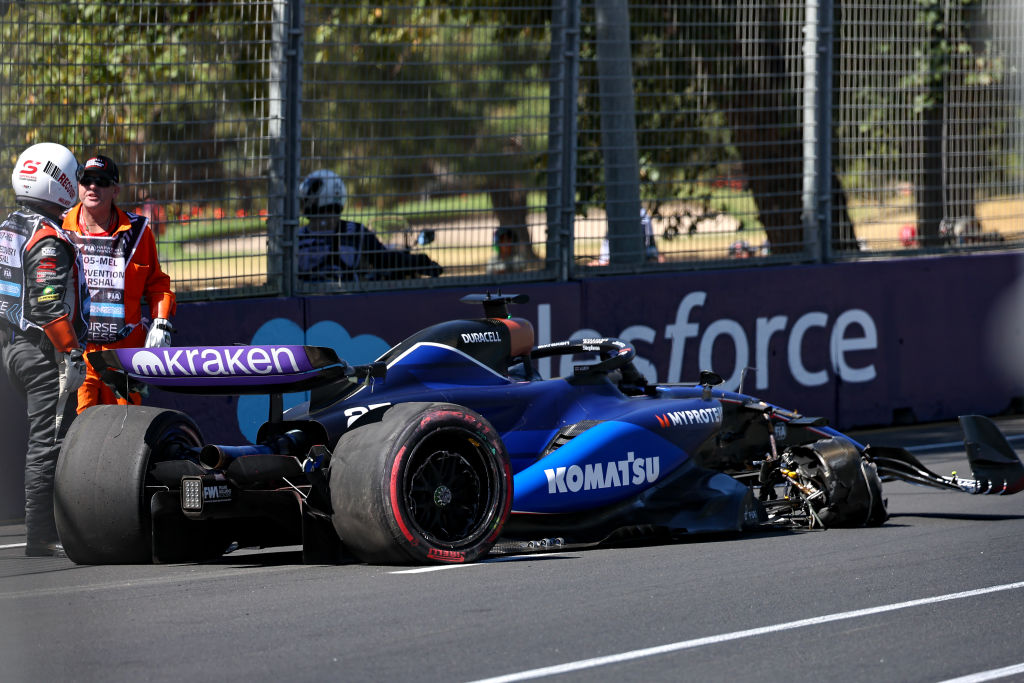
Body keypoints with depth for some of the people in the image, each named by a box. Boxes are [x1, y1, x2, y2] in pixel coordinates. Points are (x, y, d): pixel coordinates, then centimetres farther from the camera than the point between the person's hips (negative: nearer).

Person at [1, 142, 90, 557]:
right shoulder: (49, 241, -17)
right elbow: (50, 307, -23)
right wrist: (71, 354, -19)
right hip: (44, 352, -10)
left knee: (43, 439, 16)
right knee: (48, 441, -7)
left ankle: (47, 528, 20)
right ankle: (40, 536, -8)